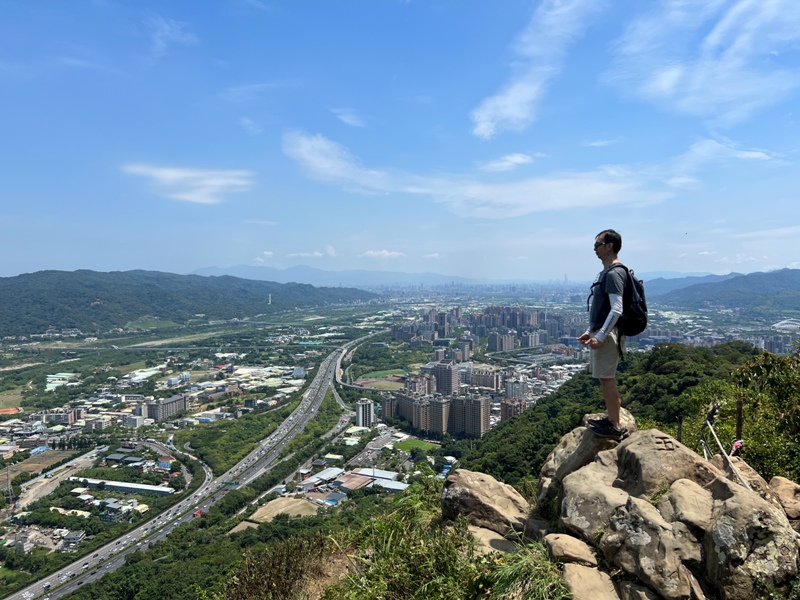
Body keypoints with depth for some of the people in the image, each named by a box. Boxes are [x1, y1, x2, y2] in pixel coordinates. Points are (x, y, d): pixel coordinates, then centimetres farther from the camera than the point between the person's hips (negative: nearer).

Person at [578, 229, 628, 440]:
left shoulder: (613, 274, -16)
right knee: (604, 377, 17)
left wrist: (600, 336, -25)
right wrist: (590, 332, 20)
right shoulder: (606, 272, 16)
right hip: (601, 332, 10)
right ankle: (611, 417, 29)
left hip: (607, 335, -10)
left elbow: (616, 310, -24)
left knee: (607, 379, -4)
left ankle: (615, 426, 5)